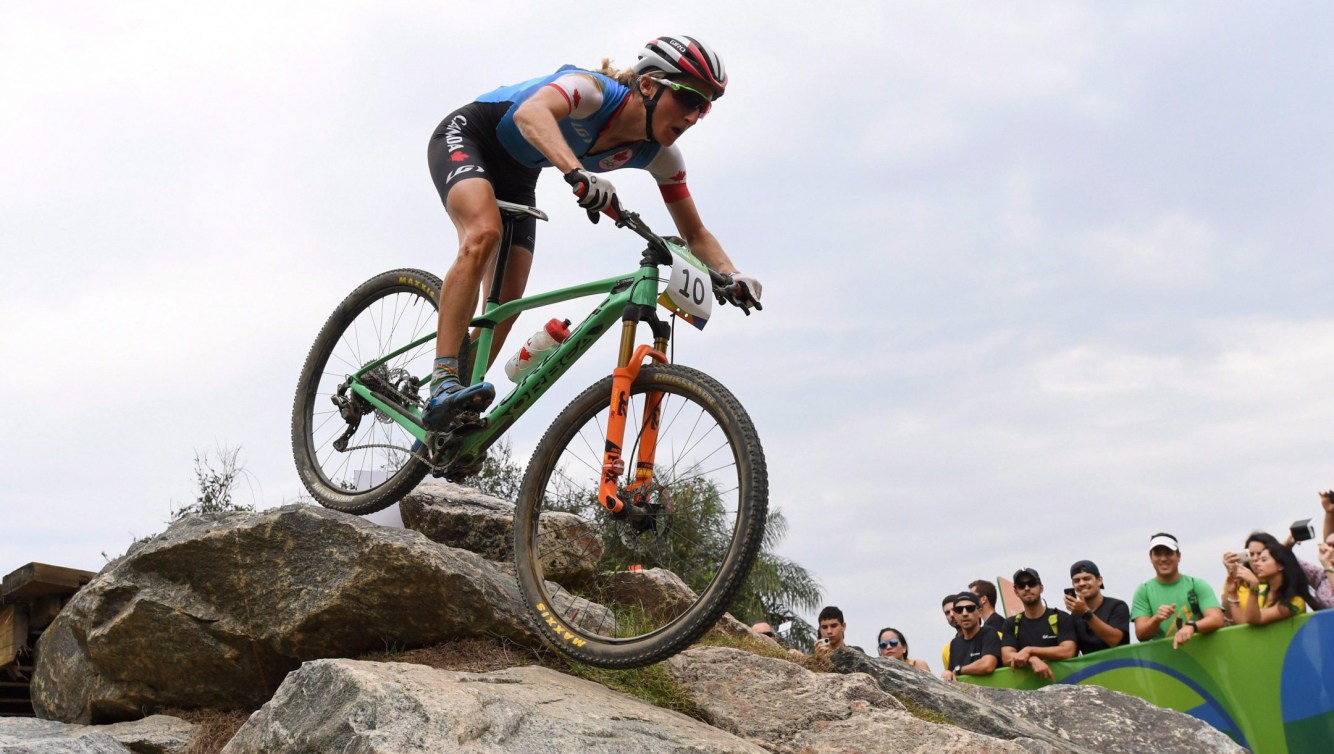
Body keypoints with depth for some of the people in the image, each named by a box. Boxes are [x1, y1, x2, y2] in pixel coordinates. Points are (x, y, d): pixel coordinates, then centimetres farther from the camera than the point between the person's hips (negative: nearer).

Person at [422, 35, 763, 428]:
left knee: (507, 300, -5)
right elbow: (530, 113, -54)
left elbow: (696, 234, -7)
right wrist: (578, 173, -71)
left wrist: (732, 275, -27)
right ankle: (443, 381, -39)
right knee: (485, 233, -35)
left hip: (516, 174, 7)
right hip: (466, 138, -7)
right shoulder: (592, 89, -33)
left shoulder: (661, 156, -14)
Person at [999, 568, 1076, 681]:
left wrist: (1029, 651, -11)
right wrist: (1033, 660, -19)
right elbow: (1006, 658, -1)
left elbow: (1068, 652, -7)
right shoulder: (1011, 624, 13)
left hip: (1058, 678, -2)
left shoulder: (1061, 618, 6)